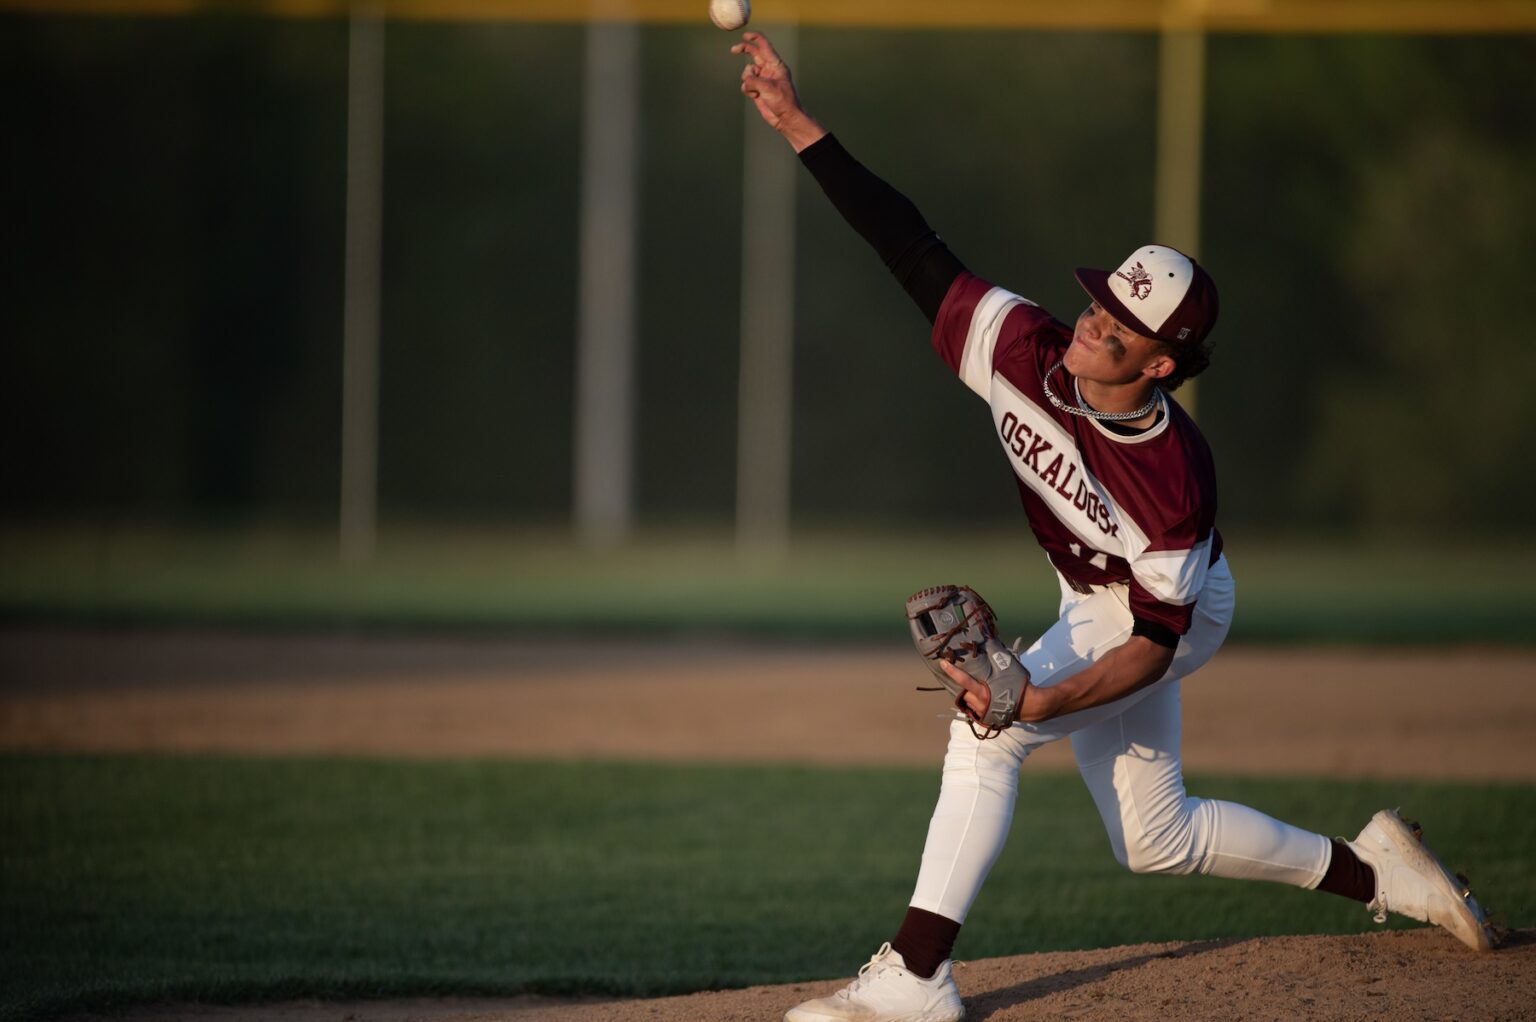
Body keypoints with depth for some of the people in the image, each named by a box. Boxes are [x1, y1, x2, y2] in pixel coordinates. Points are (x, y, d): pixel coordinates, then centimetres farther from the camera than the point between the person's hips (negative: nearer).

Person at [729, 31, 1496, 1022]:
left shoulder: (1174, 477, -37)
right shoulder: (1025, 354, -25)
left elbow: (1157, 638, -33)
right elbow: (918, 250, -25)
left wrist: (1047, 701, -47)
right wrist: (801, 125, -32)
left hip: (1175, 617, -7)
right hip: (1095, 608, 7)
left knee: (989, 727, -26)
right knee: (1157, 841, 17)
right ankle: (1372, 870, 35)